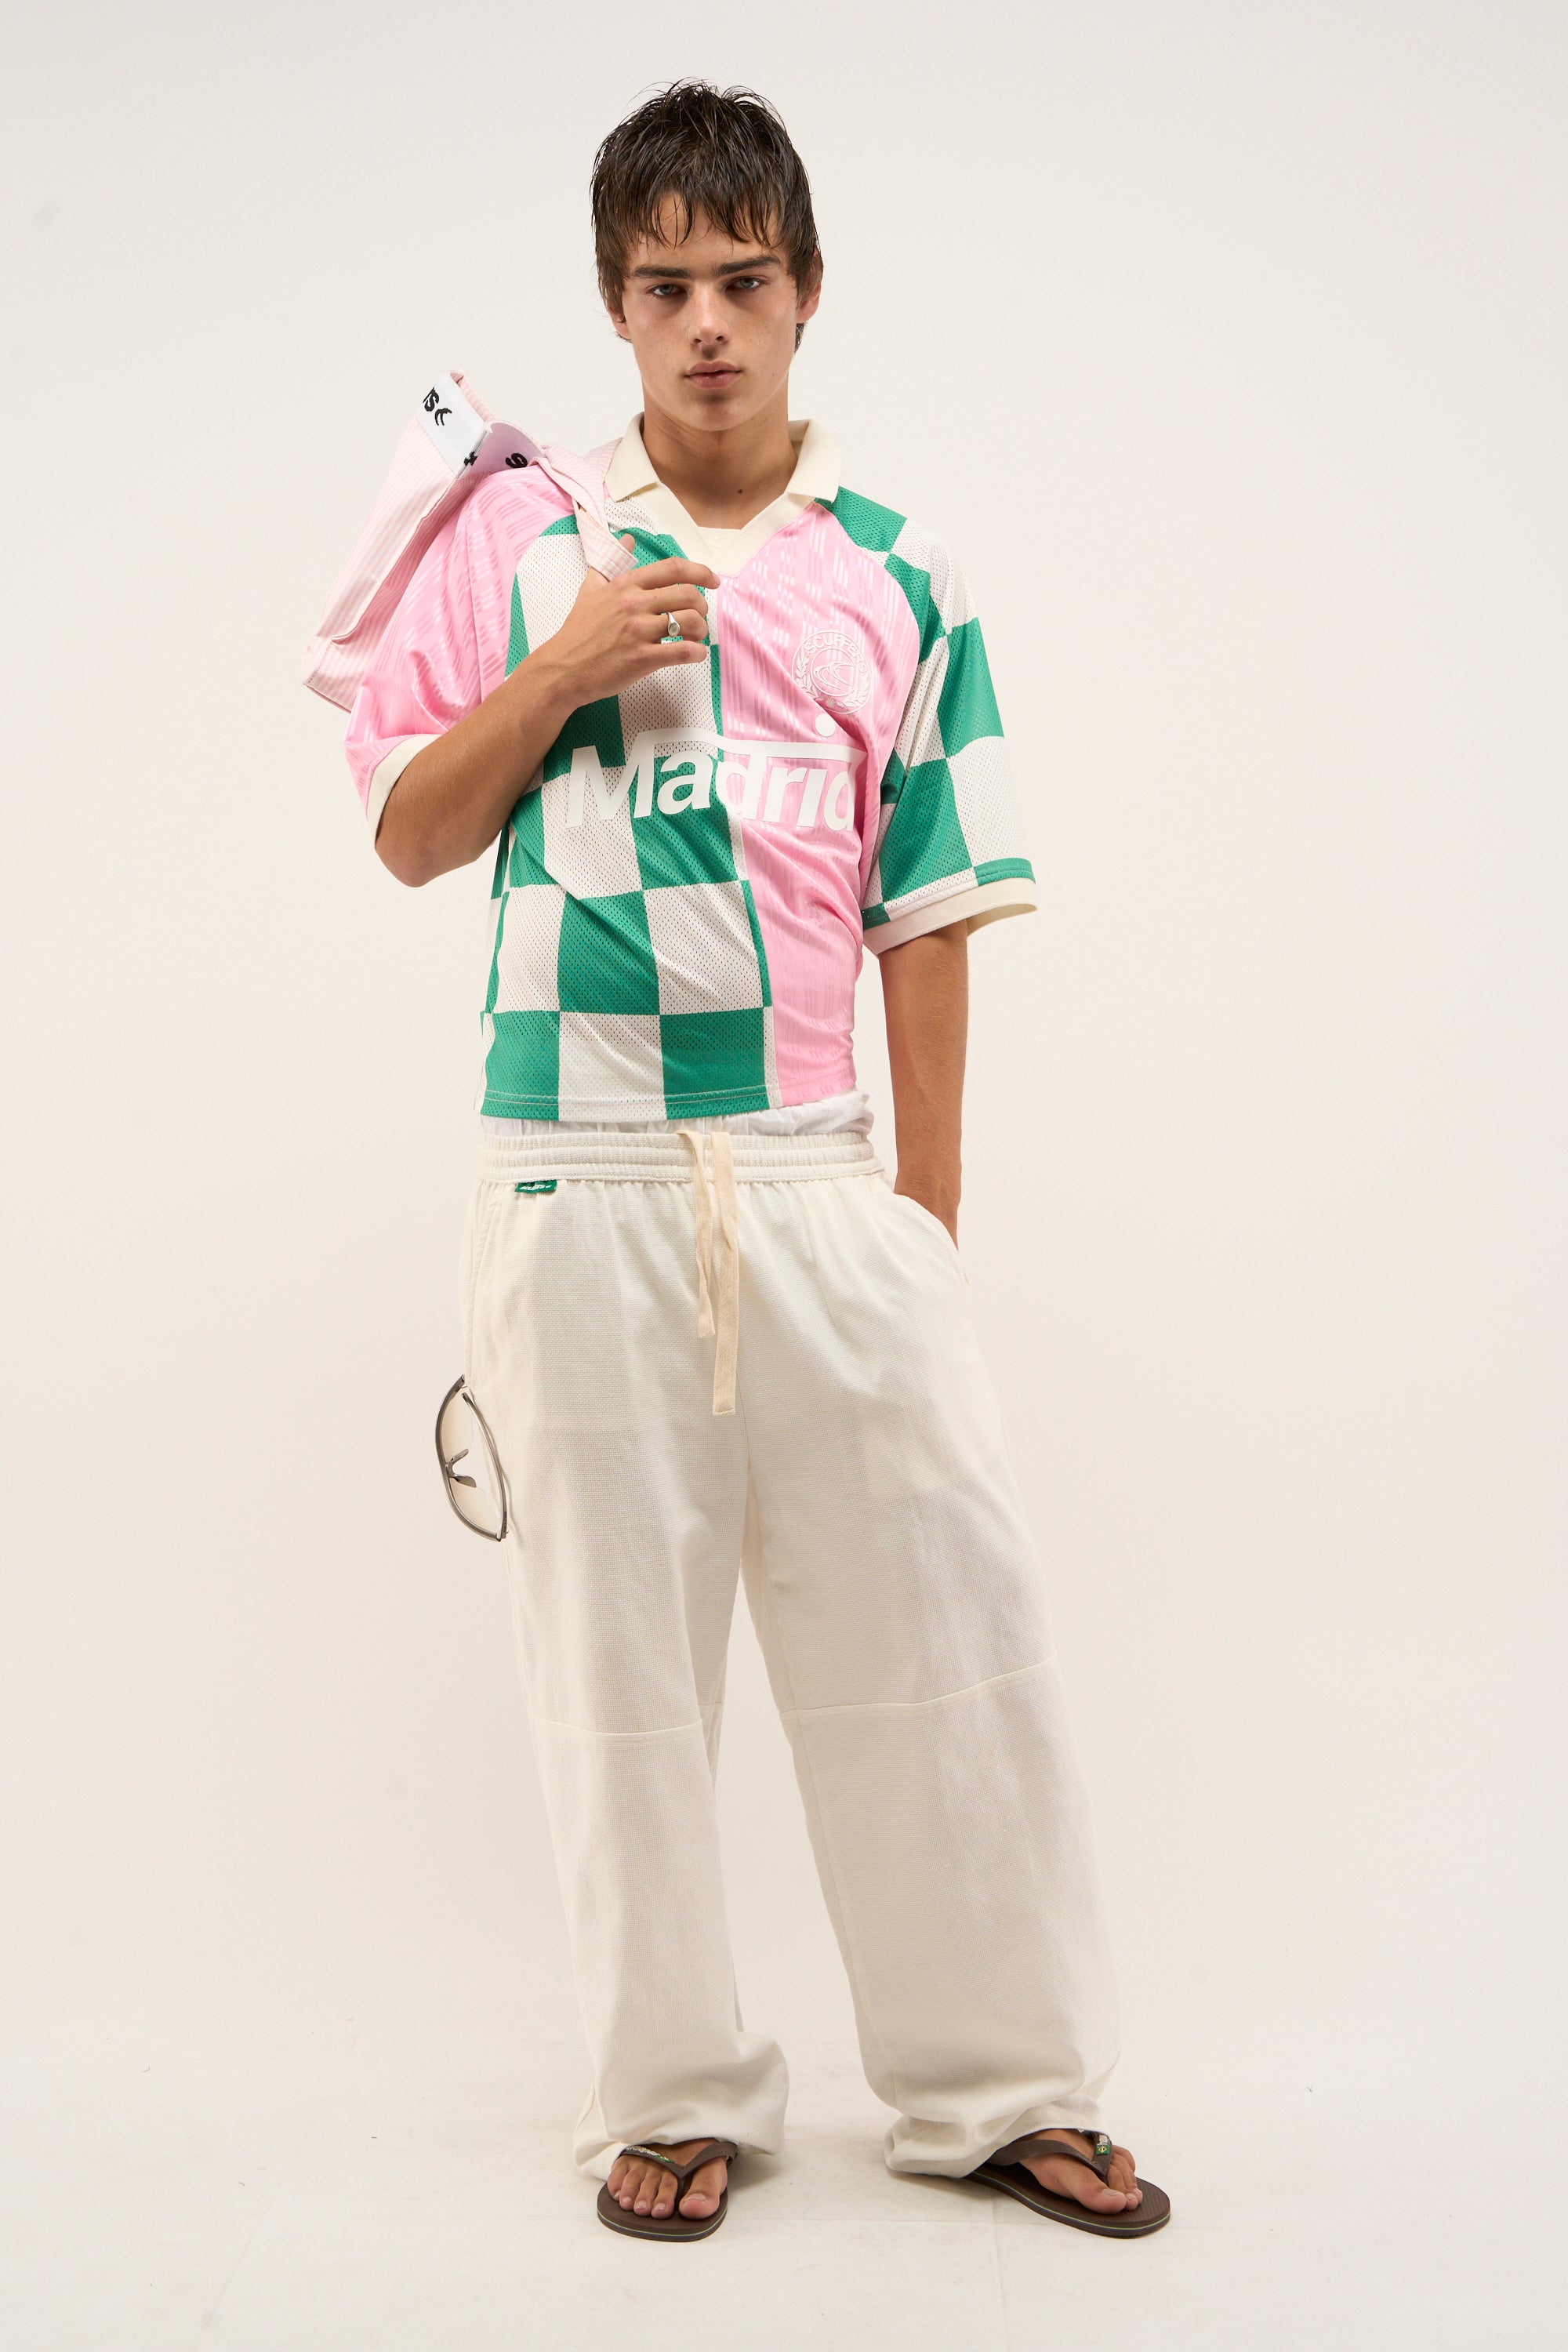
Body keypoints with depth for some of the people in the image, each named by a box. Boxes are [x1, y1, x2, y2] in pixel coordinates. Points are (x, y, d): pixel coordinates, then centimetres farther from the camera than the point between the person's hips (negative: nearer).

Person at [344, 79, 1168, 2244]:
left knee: (946, 1617, 1)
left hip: (822, 1180, 1)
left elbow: (926, 917, 6)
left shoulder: (900, 582, 8)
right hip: (579, 1182, 0)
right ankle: (674, 2093, 24)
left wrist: (929, 1208, 3)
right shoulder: (515, 540, 7)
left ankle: (996, 2085, 19)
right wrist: (555, 678, -8)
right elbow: (407, 835, 9)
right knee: (620, 1650, 7)